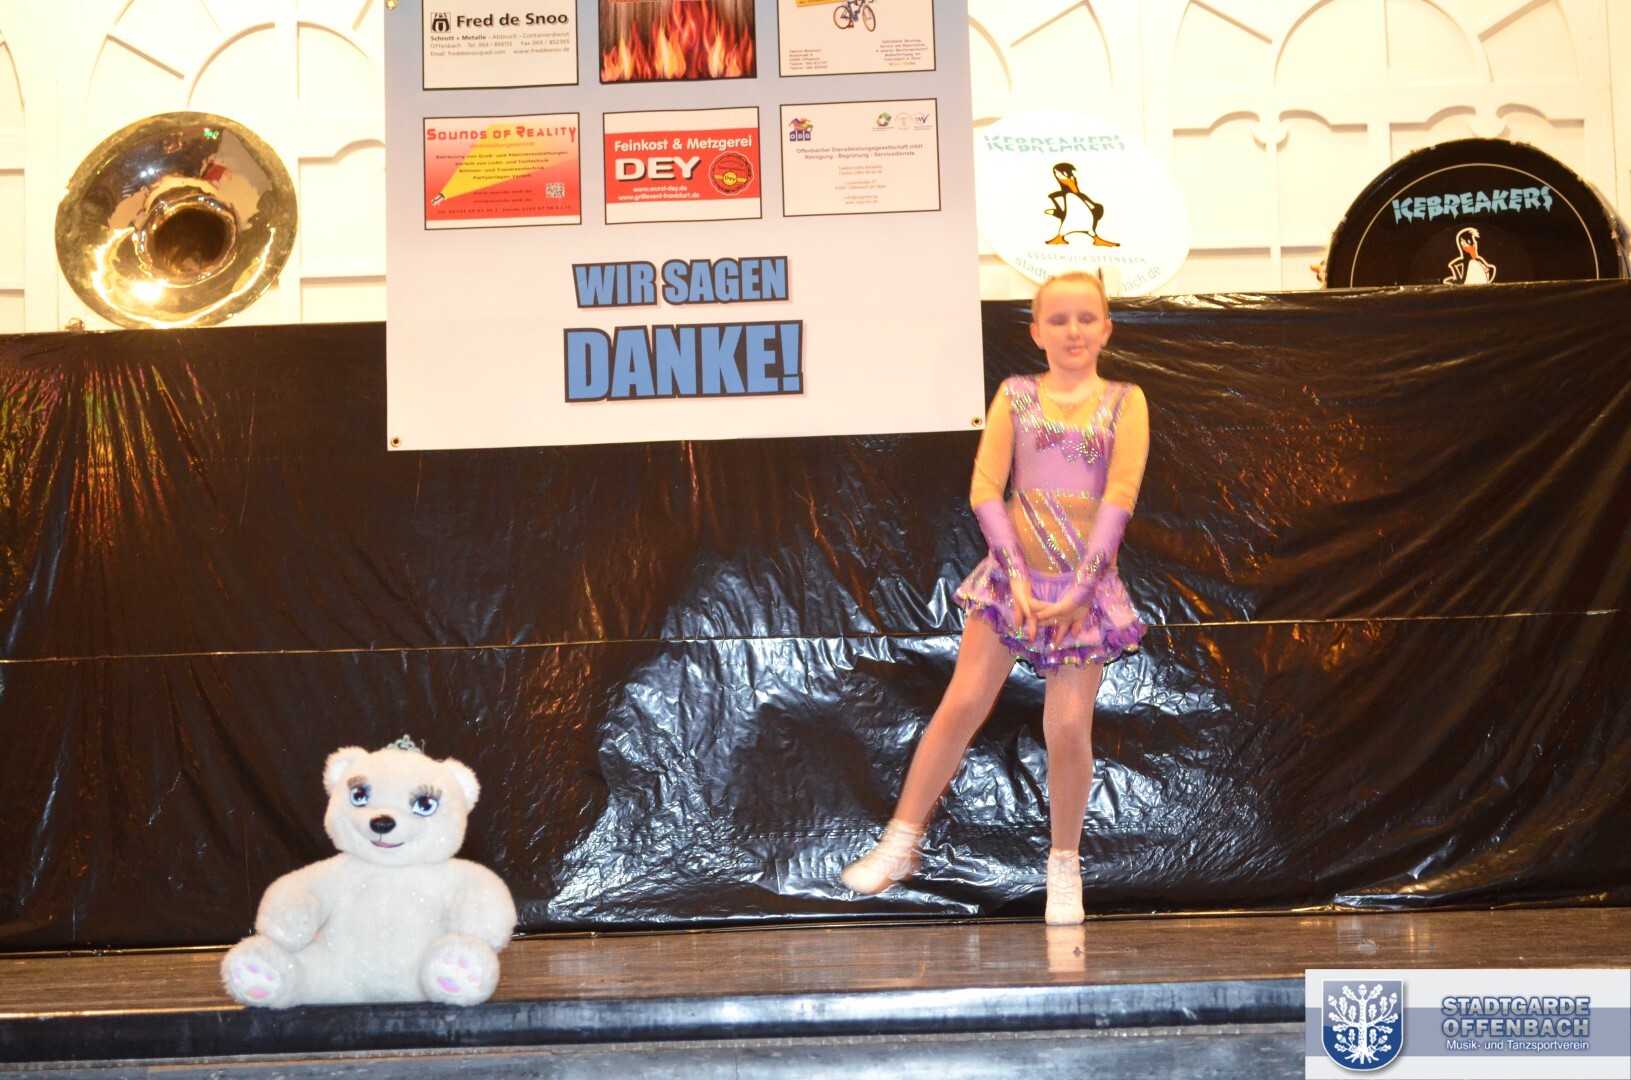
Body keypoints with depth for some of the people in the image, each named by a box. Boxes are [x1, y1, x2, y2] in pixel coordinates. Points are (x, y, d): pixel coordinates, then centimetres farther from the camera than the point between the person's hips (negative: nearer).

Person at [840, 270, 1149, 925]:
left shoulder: (1124, 402, 1)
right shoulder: (1016, 396, 4)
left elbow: (1120, 497, -7)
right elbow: (985, 489, -3)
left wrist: (1081, 589, -14)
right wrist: (1017, 574, -13)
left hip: (1086, 582, -1)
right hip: (1014, 573, 1)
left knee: (1068, 729, -4)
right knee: (962, 705, -2)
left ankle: (1064, 864, 15)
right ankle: (900, 842, 9)